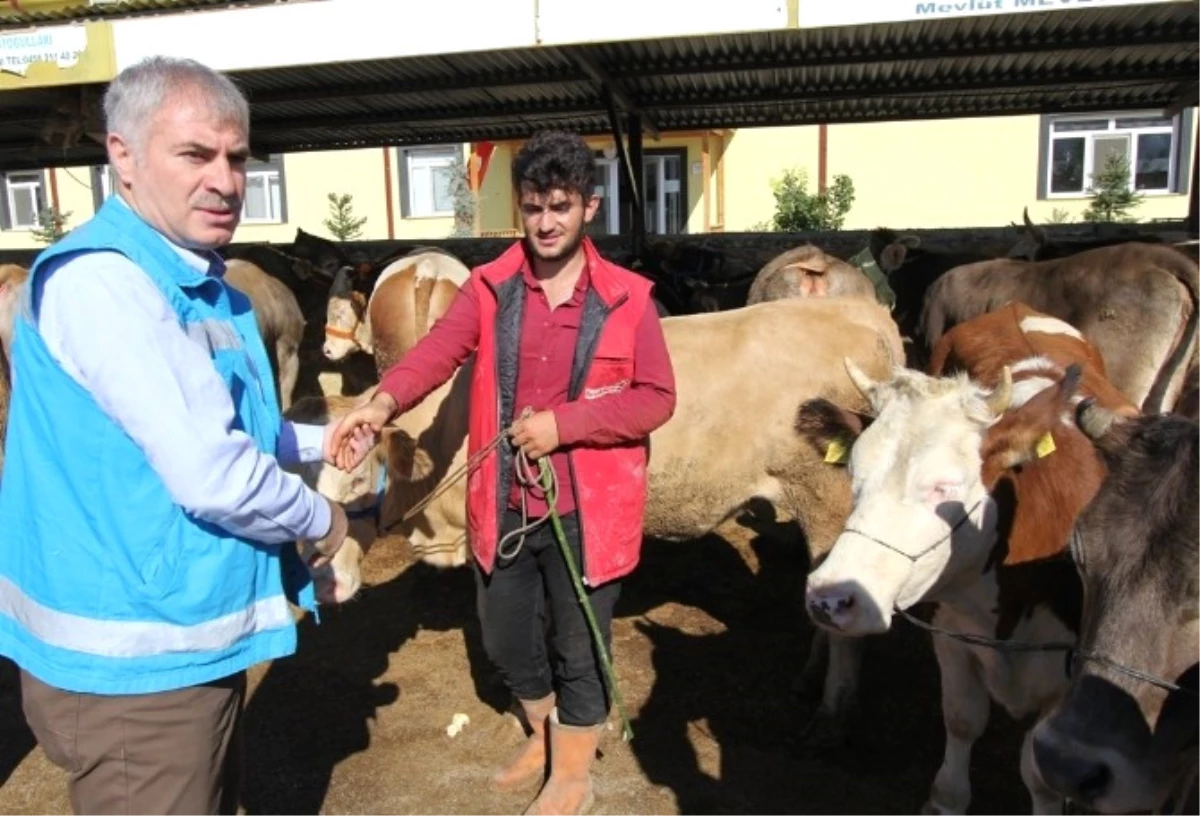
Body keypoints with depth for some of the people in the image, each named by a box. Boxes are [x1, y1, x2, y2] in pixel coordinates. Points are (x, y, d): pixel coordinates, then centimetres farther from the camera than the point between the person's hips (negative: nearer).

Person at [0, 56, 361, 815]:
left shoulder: (201, 286, 10)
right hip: (135, 656, -10)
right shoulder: (99, 280, -23)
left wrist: (319, 440, 9)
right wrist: (321, 518, -12)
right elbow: (211, 476, -29)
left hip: (195, 635, 10)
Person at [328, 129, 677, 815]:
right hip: (504, 506, 3)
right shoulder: (489, 288, 0)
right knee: (506, 638, 20)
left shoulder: (628, 298, -6)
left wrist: (564, 423, -18)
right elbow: (436, 352, -13)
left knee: (580, 649, 12)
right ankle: (545, 735, 49)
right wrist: (382, 404, -32)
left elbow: (657, 397, -7)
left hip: (587, 509, -3)